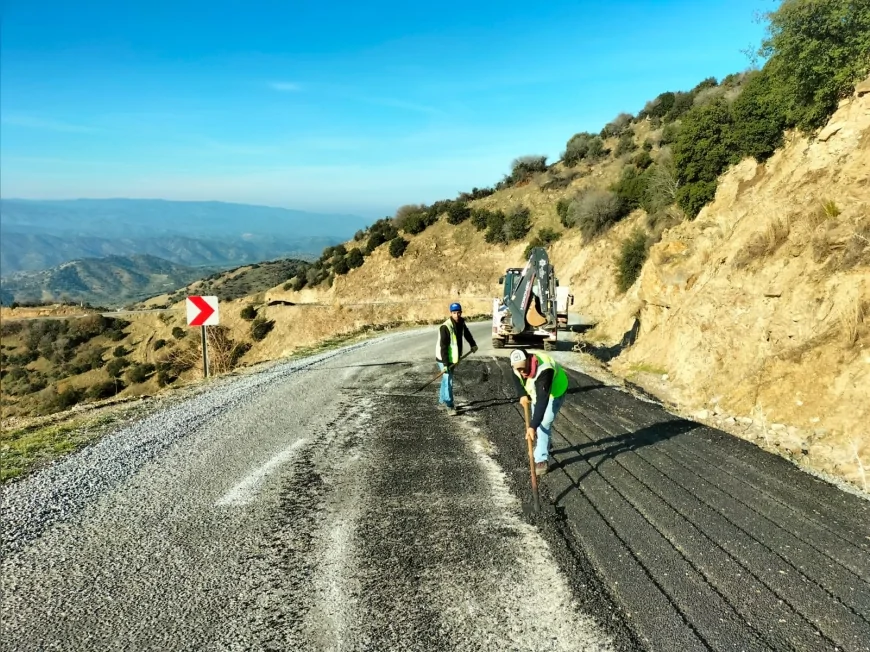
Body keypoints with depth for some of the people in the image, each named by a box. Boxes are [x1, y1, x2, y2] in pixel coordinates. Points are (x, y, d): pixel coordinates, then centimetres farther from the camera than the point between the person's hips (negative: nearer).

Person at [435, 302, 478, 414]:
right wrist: (445, 364, -31)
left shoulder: (461, 323, -1)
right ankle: (450, 406, 0)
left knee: (446, 379, 20)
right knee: (448, 380, -9)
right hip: (444, 359, -8)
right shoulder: (445, 327, -25)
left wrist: (473, 344, 21)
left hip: (453, 358, 8)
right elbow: (443, 347, -28)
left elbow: (466, 333, 23)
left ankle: (442, 400, 35)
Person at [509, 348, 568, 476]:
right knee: (537, 420, 21)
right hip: (537, 391, 7)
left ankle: (541, 460, 1)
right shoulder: (518, 366, -26)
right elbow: (517, 379, -1)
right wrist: (523, 395, -18)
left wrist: (533, 426, -55)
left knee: (543, 424, -12)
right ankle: (544, 445, 46)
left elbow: (542, 400, -50)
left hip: (555, 392, -7)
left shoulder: (544, 370, -47)